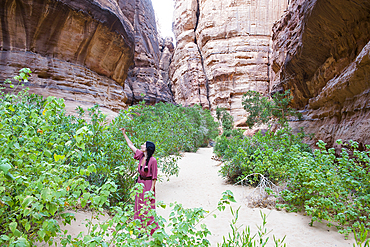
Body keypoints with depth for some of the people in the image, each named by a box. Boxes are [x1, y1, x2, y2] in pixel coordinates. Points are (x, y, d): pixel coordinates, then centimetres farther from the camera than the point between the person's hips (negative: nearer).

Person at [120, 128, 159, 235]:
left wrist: (152, 190, -17)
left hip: (148, 185, -7)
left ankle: (150, 231, 16)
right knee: (139, 208, 13)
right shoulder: (141, 156, 2)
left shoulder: (152, 160, -18)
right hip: (140, 183, 7)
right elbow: (131, 145, 11)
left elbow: (154, 177, -15)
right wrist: (124, 134, 13)